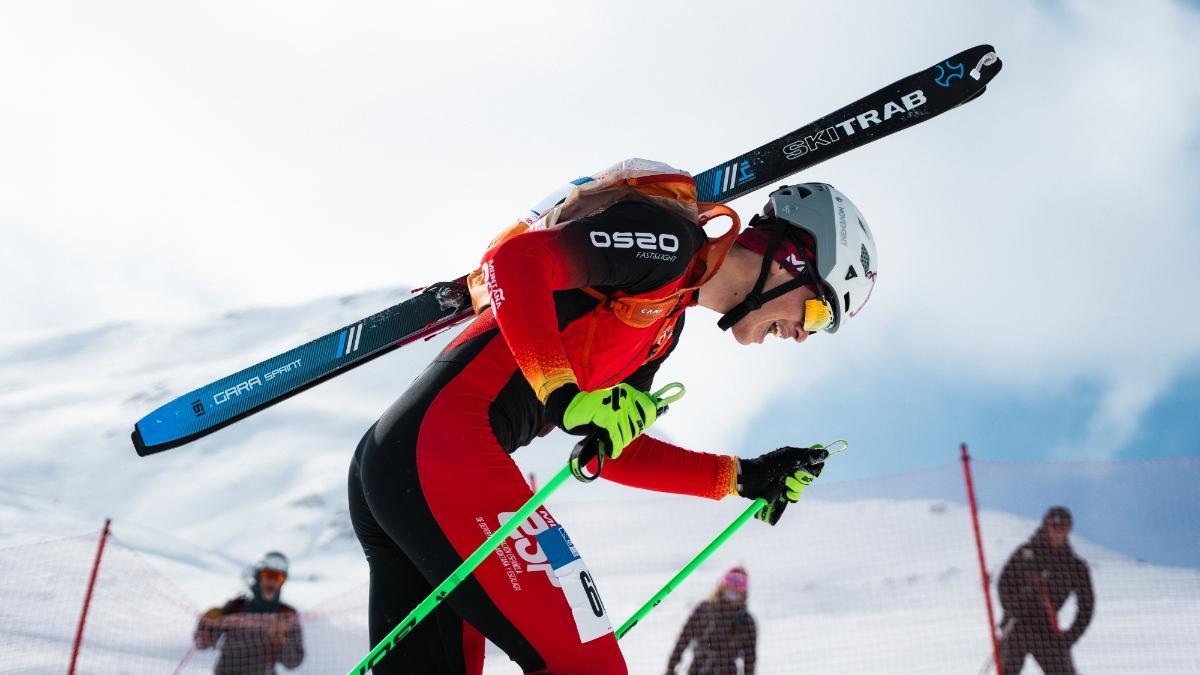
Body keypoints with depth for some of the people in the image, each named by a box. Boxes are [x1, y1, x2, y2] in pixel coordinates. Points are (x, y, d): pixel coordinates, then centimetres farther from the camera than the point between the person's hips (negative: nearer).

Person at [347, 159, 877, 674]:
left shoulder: (666, 321, 21)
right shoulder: (667, 240, -6)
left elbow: (614, 448, 23)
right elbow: (513, 260, -18)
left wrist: (740, 478, 23)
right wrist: (563, 394, -23)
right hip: (445, 446, -10)